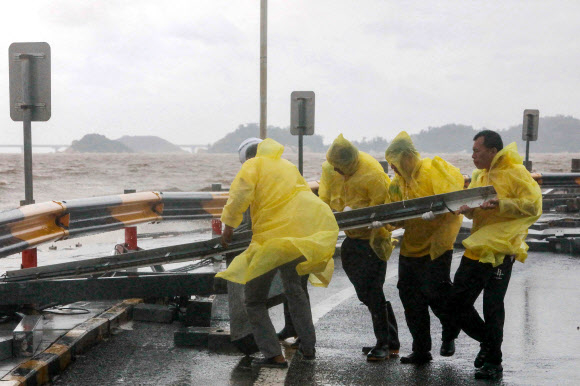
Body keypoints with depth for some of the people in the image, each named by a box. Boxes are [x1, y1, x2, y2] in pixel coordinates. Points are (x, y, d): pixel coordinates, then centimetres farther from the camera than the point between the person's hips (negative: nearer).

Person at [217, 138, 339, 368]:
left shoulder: (253, 165, 4)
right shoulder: (289, 168, 22)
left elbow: (240, 192, -14)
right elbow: (304, 197, 28)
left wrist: (229, 225, -8)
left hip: (272, 236, -6)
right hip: (304, 234, 6)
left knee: (254, 301, 7)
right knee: (293, 289, 28)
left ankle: (274, 355, -2)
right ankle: (308, 347, 28)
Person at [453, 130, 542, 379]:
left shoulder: (515, 173, -8)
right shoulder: (479, 176, 18)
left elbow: (533, 205, -16)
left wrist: (500, 204, -25)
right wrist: (466, 207, -2)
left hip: (499, 253, -8)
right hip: (476, 251, 8)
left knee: (492, 308, -4)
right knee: (458, 302, 9)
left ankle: (493, 362, 9)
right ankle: (487, 342, 30)